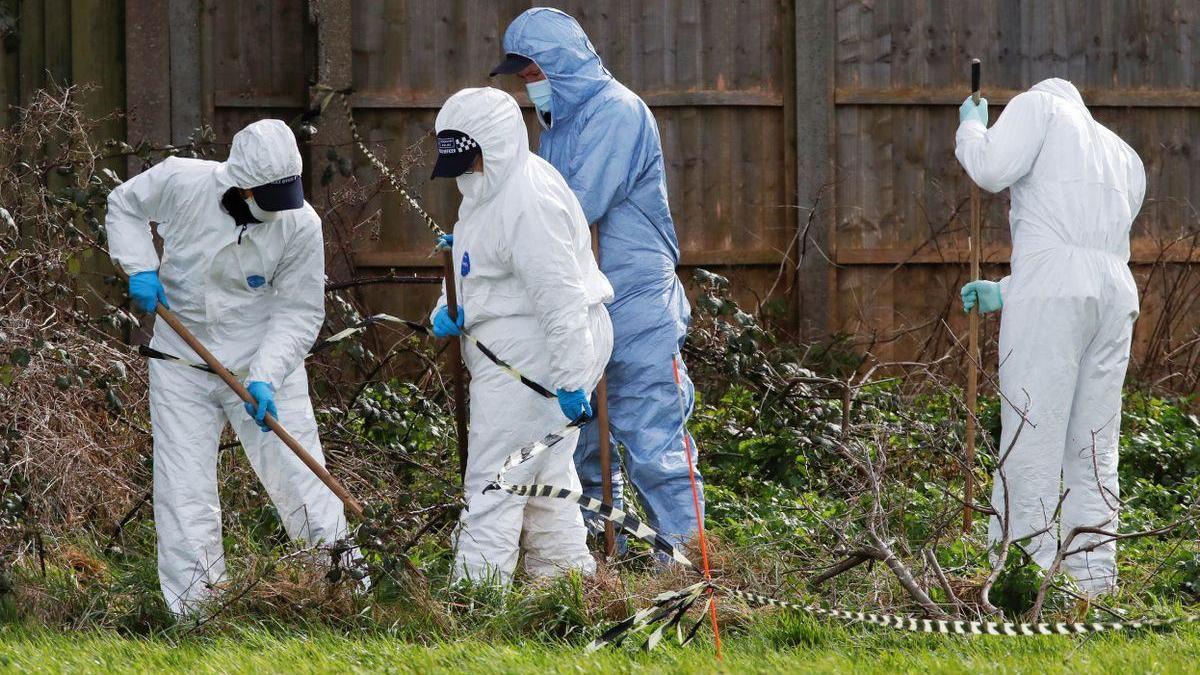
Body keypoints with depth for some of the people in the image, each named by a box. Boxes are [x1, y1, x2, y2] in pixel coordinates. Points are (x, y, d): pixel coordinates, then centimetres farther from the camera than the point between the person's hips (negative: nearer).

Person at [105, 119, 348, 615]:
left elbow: (298, 312, -11)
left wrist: (266, 378, -23)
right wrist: (140, 267, -9)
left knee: (299, 478, -2)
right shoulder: (180, 182, -16)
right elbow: (125, 205, 6)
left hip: (263, 356, -1)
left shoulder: (300, 225, -17)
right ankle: (194, 610, 9)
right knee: (184, 491, 1)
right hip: (182, 360, 1)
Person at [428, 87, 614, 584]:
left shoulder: (528, 201, -22)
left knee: (492, 484, -9)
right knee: (545, 473, 18)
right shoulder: (488, 189, 14)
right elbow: (471, 272, 24)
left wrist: (570, 379, -28)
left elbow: (558, 293, -26)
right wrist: (448, 309, 2)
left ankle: (475, 587, -9)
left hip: (529, 355, -11)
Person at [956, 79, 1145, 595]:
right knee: (1093, 447, 8)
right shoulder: (1126, 159, 30)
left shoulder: (1038, 105, 11)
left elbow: (992, 169, -5)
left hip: (1050, 290, -6)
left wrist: (971, 126, 16)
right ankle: (1093, 580, 5)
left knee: (1031, 439, -7)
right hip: (1117, 294, 6)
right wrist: (1004, 293, 37)